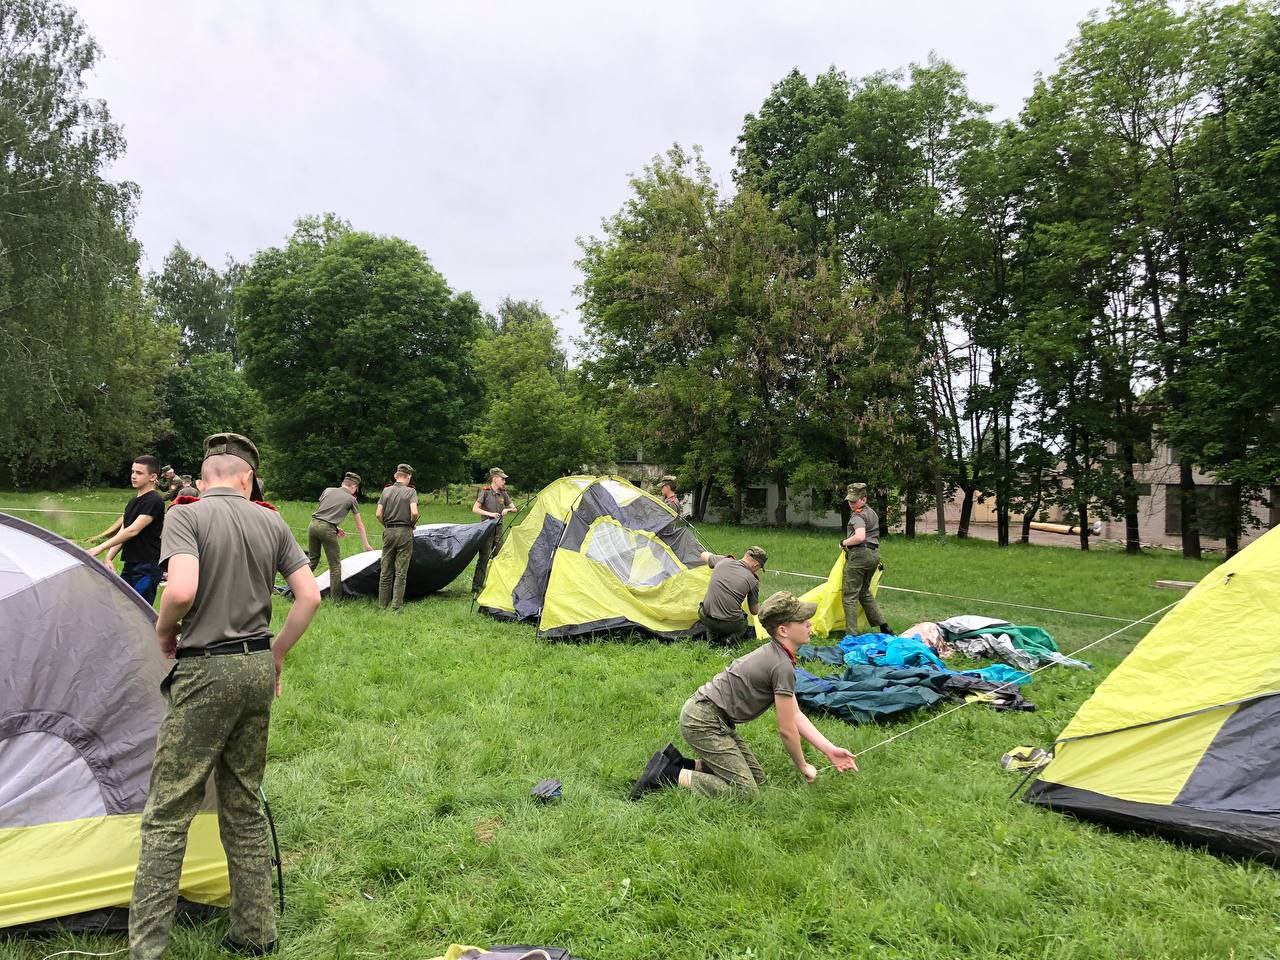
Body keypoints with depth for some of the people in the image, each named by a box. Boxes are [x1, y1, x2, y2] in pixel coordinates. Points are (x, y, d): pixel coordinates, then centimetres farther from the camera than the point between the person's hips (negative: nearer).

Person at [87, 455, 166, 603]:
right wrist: (108, 557, 2)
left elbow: (133, 531, -19)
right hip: (129, 566, 9)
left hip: (147, 567, -9)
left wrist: (100, 548, -18)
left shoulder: (154, 501, -12)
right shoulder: (132, 503, 16)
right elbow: (121, 532, 16)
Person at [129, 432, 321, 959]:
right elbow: (310, 596, 3)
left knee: (167, 814, 4)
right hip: (257, 670, 5)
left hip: (206, 673, -5)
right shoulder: (272, 523, 6)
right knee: (244, 805, 16)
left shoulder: (186, 516, -8)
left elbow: (182, 589, -23)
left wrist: (164, 630, -2)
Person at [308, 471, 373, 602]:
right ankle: (337, 599, 7)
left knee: (312, 559, 19)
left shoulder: (328, 490, 18)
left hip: (313, 524, 5)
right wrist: (366, 545, 22)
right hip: (327, 529, -5)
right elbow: (359, 525, 14)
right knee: (335, 564, 4)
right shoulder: (351, 499, 8)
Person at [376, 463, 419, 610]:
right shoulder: (410, 491, -6)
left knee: (385, 571, 10)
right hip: (404, 532, -4)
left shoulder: (386, 490, 6)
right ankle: (396, 605, 0)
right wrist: (412, 524, 1)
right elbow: (414, 512, -18)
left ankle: (382, 604, 15)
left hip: (388, 532, 4)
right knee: (401, 572, 1)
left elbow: (378, 514, 1)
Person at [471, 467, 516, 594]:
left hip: (498, 528, 6)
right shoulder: (485, 492, -8)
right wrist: (489, 514, -23)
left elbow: (514, 508, 14)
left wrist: (508, 510, -8)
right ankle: (475, 588, -6)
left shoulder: (503, 493, 8)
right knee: (483, 558, -10)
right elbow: (475, 509, -13)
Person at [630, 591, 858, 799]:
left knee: (757, 777, 13)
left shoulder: (773, 655, 11)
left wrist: (830, 750, 11)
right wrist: (803, 767, 4)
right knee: (745, 791, -11)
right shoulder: (782, 666, -20)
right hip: (702, 721, -10)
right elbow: (786, 729, -13)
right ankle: (669, 775, -8)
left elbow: (796, 716, 15)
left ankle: (678, 763, 12)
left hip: (712, 717, 10)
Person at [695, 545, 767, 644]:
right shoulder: (752, 581, -4)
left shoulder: (722, 561, 3)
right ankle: (731, 639, 2)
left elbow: (704, 555, 27)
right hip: (730, 624, -2)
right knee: (744, 625, 31)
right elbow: (754, 611, 10)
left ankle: (712, 636, 12)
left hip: (705, 619, 2)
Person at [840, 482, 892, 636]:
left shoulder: (858, 515, -13)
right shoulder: (872, 512, 18)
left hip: (859, 554, -10)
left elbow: (860, 537, -28)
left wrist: (844, 542, -14)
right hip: (874, 554, 10)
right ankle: (882, 625, 21)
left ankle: (851, 634, -4)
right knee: (864, 592, 22)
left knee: (849, 595, -3)